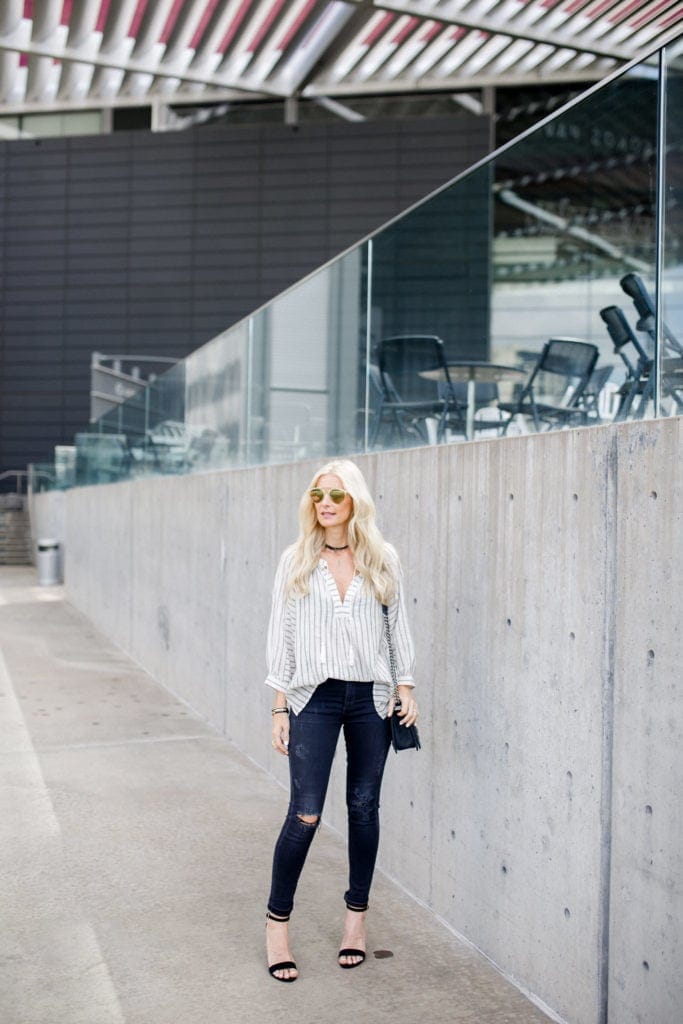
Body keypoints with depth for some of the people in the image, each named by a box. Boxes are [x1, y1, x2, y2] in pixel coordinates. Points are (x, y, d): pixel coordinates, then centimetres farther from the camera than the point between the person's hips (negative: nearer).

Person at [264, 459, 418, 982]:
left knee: (364, 806, 9)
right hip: (314, 697, -2)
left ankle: (357, 915, 25)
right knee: (305, 814, -5)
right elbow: (281, 634, 2)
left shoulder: (382, 559, 3)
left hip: (370, 697, 2)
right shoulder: (296, 561, 1)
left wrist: (407, 687, 3)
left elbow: (398, 625, 9)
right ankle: (278, 922, 10)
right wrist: (280, 709, -1)